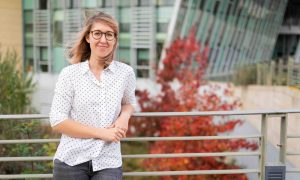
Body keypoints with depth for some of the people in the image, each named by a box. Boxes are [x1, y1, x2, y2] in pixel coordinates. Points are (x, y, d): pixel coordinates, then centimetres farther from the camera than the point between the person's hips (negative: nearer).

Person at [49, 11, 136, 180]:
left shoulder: (126, 72, 1)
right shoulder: (69, 74, -4)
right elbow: (57, 121, -7)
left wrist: (124, 117, -3)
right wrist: (101, 133, -13)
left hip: (109, 163, 1)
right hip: (71, 160, -1)